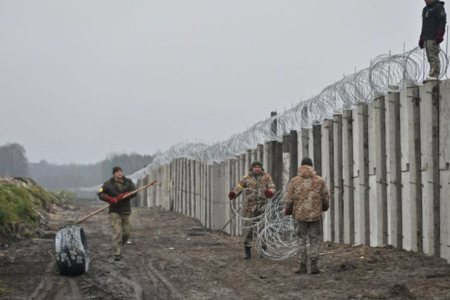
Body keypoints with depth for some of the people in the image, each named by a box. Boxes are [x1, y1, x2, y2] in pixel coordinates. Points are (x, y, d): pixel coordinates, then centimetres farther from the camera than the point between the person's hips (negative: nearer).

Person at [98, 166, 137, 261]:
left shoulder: (128, 182, 9)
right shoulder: (109, 184, 3)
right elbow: (100, 194, -1)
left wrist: (123, 196, -20)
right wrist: (110, 199, -18)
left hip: (126, 211, 3)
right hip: (114, 211, -3)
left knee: (127, 232, 4)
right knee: (117, 232, -13)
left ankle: (117, 247, 28)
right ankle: (116, 254, -12)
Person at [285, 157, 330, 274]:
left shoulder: (294, 181, -1)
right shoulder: (320, 180, 0)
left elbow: (289, 199, -1)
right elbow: (326, 198, 5)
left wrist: (288, 210, 15)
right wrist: (324, 207, 24)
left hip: (300, 215, 0)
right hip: (315, 215, 0)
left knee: (302, 240, 8)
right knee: (314, 240, 8)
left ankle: (303, 266, 7)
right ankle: (314, 264, -2)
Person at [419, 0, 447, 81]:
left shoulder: (438, 7, -2)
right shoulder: (425, 9, 25)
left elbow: (442, 21, -11)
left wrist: (439, 35, -20)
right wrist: (421, 38, 22)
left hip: (433, 38, -9)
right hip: (427, 38, 9)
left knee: (433, 56, -14)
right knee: (430, 58, 4)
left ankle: (434, 75, -19)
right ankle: (433, 75, 4)